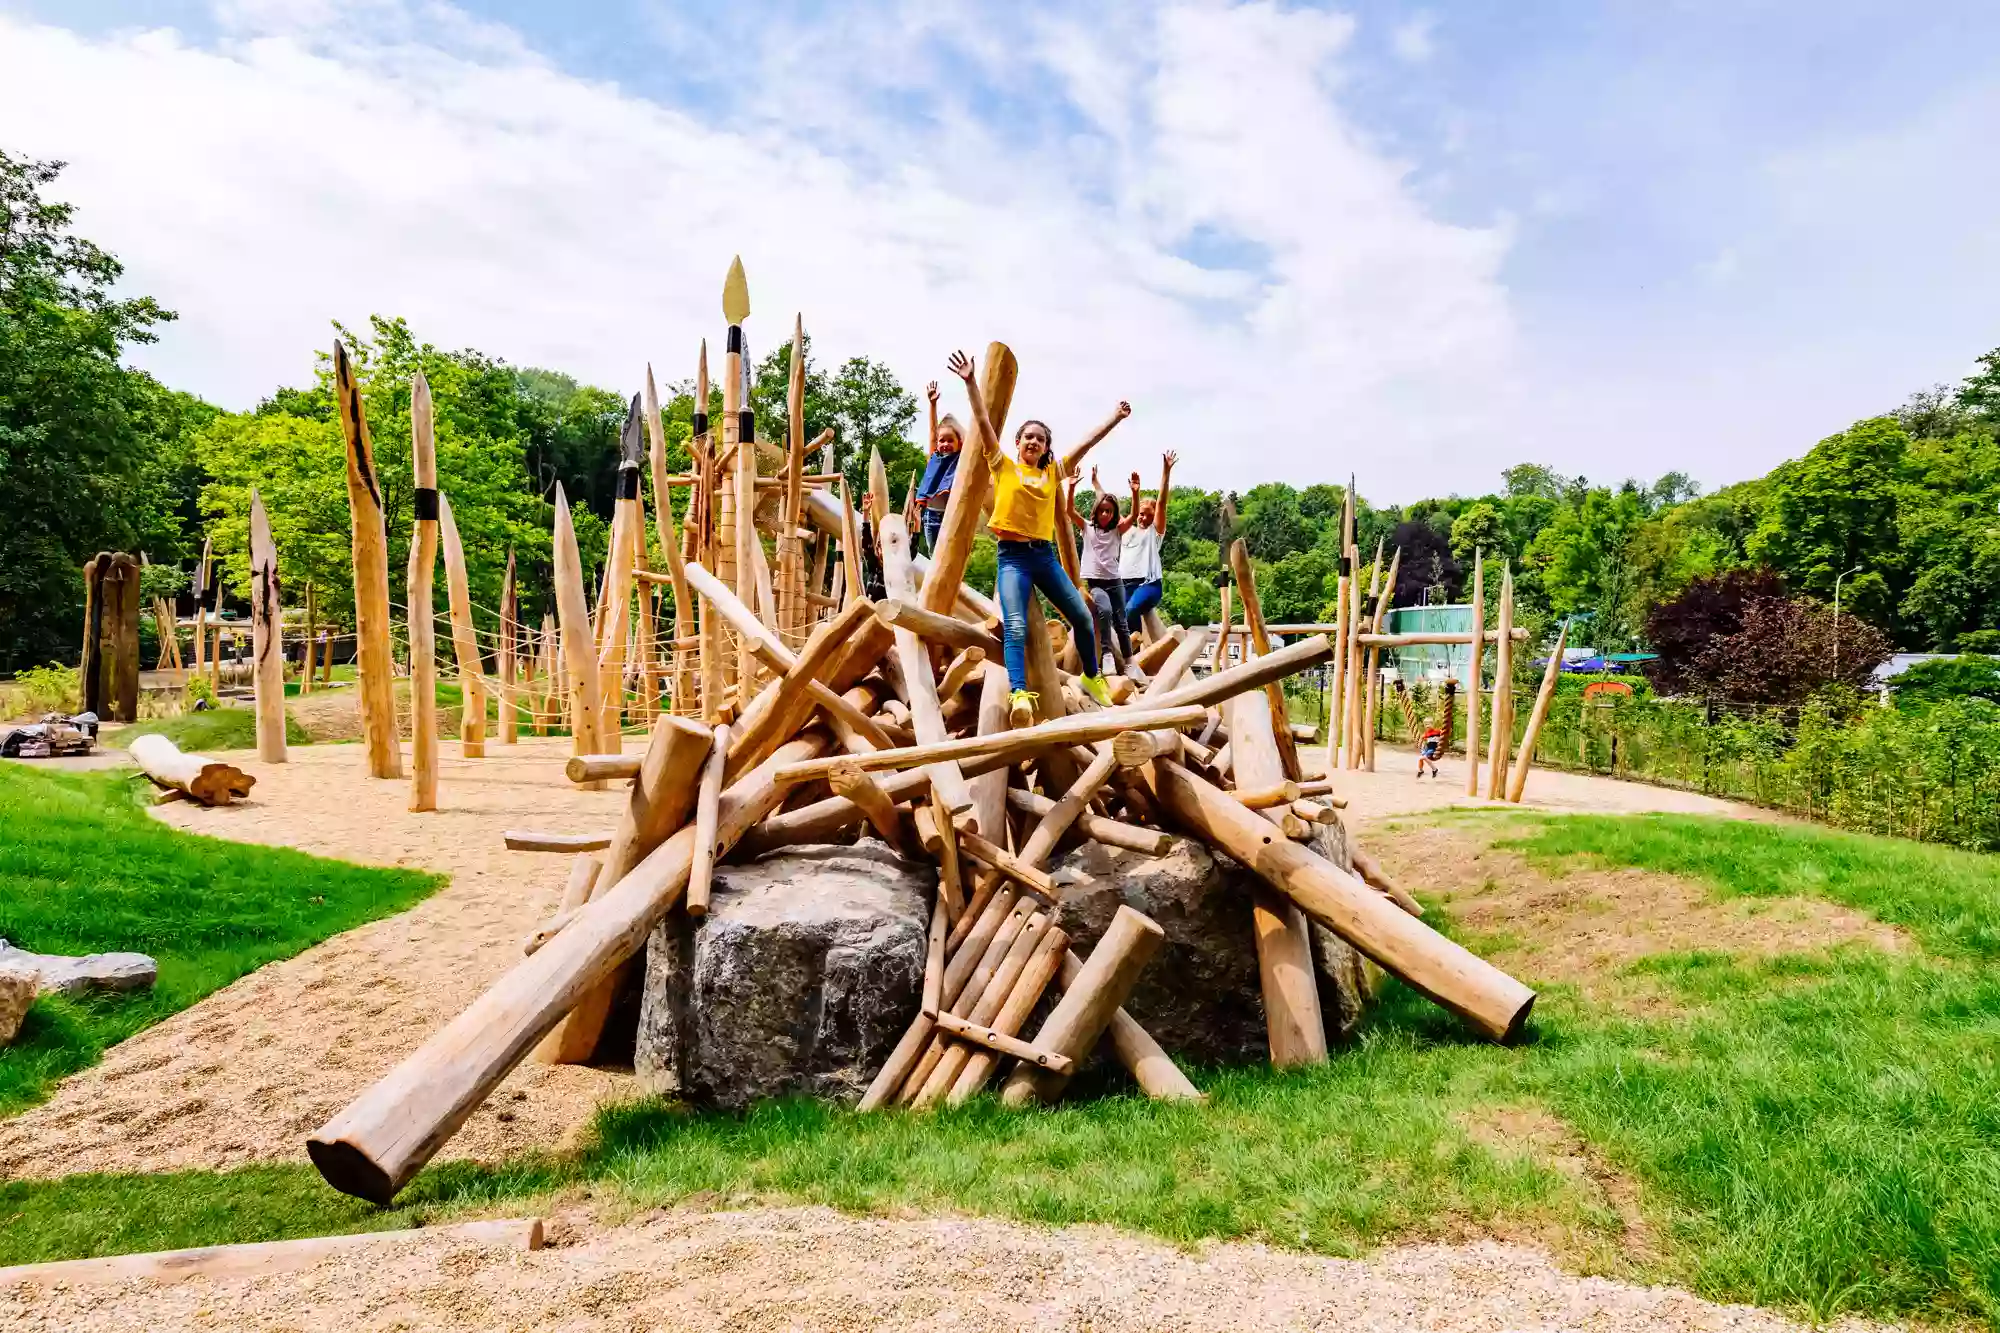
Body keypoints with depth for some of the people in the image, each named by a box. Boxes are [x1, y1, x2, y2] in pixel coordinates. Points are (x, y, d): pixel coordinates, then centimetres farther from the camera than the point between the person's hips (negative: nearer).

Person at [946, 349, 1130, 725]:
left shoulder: (1054, 471, 12)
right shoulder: (1004, 466, 4)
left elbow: (1088, 443, 14)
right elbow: (982, 422, -3)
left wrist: (1116, 418, 13)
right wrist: (970, 382, -10)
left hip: (1045, 554, 4)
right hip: (1012, 556, -4)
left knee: (1082, 616, 7)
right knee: (1015, 627, -18)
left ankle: (1092, 677, 28)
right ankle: (1019, 695, -27)